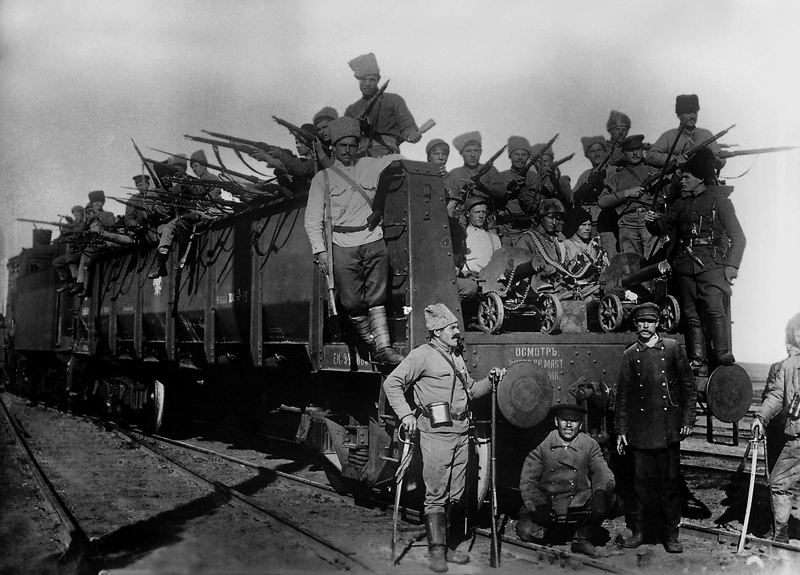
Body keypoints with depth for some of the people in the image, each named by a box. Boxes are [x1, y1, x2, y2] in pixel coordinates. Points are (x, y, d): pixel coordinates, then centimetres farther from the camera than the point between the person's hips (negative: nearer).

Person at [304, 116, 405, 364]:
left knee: (376, 297, -2)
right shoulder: (322, 178, 9)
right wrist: (320, 250, -5)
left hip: (374, 241, 2)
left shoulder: (370, 166, 15)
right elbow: (312, 220, 5)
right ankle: (371, 344, 10)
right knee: (352, 301, -7)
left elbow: (398, 159, 33)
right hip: (343, 245, -2)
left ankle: (384, 347, -3)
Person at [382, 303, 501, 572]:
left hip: (461, 432, 7)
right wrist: (406, 414, -15)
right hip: (436, 432, -7)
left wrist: (491, 381, 10)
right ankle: (437, 551, -2)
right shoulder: (423, 355, -5)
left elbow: (470, 390, 27)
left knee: (457, 494, 10)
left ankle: (450, 546, 19)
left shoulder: (457, 358, 19)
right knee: (436, 495, -6)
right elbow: (392, 384, -8)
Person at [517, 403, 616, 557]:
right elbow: (527, 481, -6)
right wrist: (538, 505, -23)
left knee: (602, 504, -30)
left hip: (578, 507, 1)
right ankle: (551, 532, 11)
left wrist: (602, 492, -33)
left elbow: (602, 473, -9)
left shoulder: (590, 446, 3)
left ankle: (583, 537, 0)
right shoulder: (542, 445, -4)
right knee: (525, 531, -26)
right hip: (547, 503, -1)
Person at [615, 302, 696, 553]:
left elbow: (688, 385, 5)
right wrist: (620, 430, 4)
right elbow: (622, 395, 7)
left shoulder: (672, 348, 3)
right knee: (642, 481, 5)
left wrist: (688, 420, 0)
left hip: (668, 428, -1)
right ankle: (642, 530, 17)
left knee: (670, 481, 4)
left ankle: (670, 534, 14)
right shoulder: (630, 355, 6)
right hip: (640, 430, 1)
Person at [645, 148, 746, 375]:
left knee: (714, 308, -20)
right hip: (684, 264, 5)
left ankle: (724, 358, -14)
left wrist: (732, 265, -10)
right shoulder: (681, 203, 17)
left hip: (710, 263, -4)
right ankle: (698, 363, 4)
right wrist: (652, 221, 0)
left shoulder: (718, 199, 4)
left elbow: (738, 237, 2)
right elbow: (661, 228, 24)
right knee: (691, 313, 1)